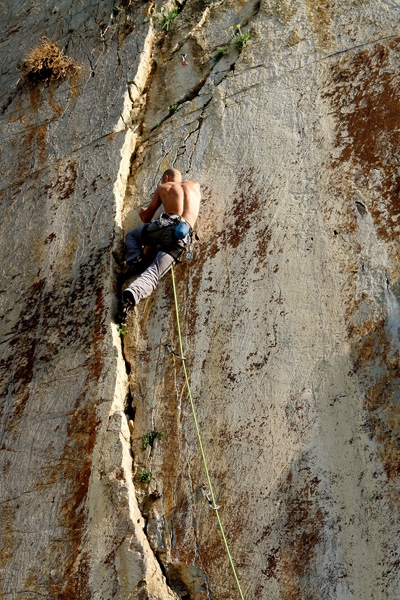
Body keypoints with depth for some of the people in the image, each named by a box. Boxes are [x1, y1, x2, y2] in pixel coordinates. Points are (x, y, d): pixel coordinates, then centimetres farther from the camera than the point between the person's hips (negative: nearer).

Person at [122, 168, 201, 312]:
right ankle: (134, 293, -42)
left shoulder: (162, 188, 22)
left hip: (165, 225, -1)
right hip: (182, 237, 1)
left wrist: (141, 212, 49)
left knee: (131, 235, 30)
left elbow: (146, 218, 26)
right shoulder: (195, 185, 28)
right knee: (153, 272, -11)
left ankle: (135, 257, -2)